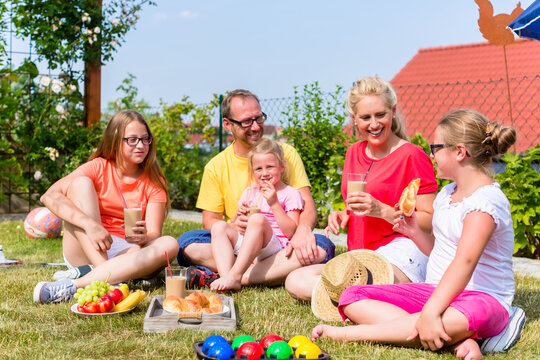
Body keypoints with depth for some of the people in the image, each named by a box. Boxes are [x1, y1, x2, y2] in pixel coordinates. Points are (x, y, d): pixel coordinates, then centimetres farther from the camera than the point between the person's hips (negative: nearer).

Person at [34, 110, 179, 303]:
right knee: (80, 183, -18)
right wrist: (90, 224, -30)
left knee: (169, 245, -29)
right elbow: (49, 196, -15)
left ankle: (71, 286, -39)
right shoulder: (98, 168, 0)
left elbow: (154, 235, -5)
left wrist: (144, 238, -31)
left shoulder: (154, 181, 6)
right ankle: (105, 274, -36)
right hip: (84, 250, -1)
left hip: (125, 254, 2)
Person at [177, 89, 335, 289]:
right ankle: (277, 273, -29)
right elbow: (210, 220, 5)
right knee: (187, 243, -24)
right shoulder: (216, 167, 7)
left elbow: (308, 207, -2)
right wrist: (232, 227, -20)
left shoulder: (285, 153, 4)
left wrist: (303, 229, -27)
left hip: (280, 247, 0)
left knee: (321, 246, -31)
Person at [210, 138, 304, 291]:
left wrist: (274, 204, -12)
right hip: (244, 246, 6)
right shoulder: (250, 192, 21)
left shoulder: (290, 194, 5)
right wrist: (239, 215, 0)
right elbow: (234, 225, 23)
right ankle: (225, 275, -37)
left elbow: (291, 232, -7)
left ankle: (235, 276, -42)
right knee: (219, 226, -15)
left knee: (258, 219, -32)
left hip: (273, 248, -6)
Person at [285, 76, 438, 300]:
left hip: (399, 252, -8)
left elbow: (430, 221, -9)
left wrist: (382, 210, -20)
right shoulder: (354, 152, 17)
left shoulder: (412, 156, -5)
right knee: (295, 282, -12)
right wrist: (343, 216, 7)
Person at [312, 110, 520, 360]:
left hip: (482, 299, -9)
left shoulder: (487, 200, -16)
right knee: (351, 298, -9)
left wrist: (430, 313, -41)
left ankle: (348, 333, -35)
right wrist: (415, 232, 2)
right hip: (438, 291, 9)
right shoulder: (448, 193, 14)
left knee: (456, 319, -47)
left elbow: (465, 262, -31)